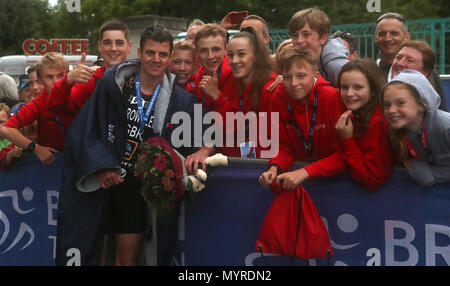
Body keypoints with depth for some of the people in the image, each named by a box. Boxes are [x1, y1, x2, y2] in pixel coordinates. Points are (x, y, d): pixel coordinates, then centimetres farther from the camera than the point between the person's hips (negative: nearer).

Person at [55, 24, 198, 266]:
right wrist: (100, 166, -15)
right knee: (90, 252, 4)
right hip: (98, 183, -1)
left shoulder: (181, 99, -1)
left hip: (137, 189, 1)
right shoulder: (112, 83, -5)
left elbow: (182, 148, 6)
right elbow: (85, 130, -5)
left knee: (127, 256, 7)